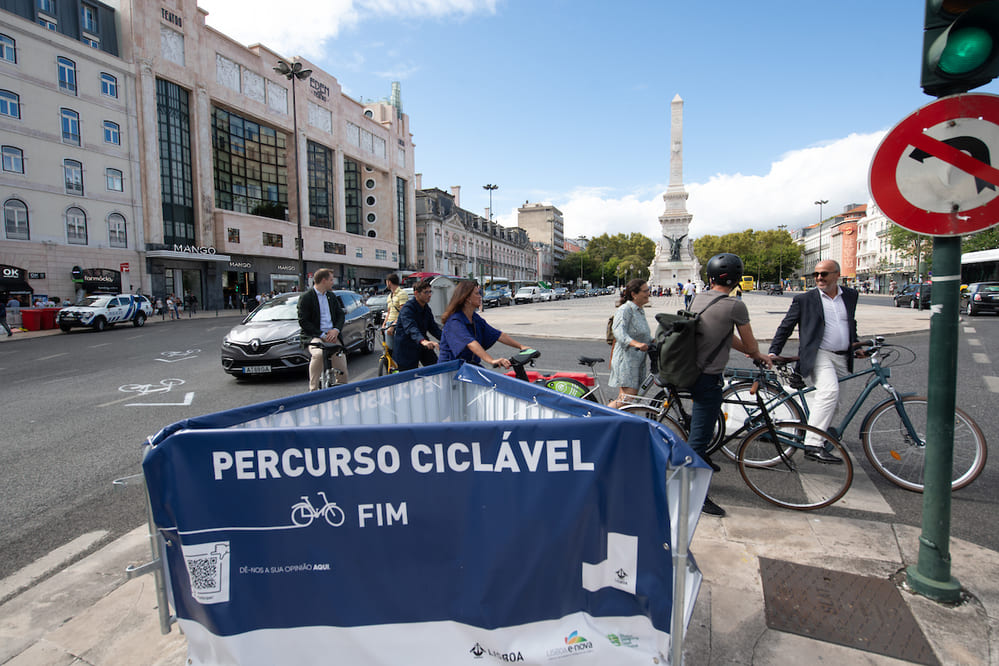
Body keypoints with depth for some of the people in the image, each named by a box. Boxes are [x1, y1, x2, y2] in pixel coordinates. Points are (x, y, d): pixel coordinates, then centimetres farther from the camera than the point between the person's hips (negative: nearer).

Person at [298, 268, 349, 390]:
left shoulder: (332, 296, 17)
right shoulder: (306, 297, -3)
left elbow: (341, 314, 15)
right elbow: (303, 321, -8)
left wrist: (336, 330, -6)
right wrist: (322, 335, -17)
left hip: (332, 335, 5)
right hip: (314, 336, -5)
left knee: (342, 370, -3)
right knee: (318, 354, -37)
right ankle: (313, 389, -25)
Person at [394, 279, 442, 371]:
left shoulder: (426, 308, 7)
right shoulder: (407, 308, -19)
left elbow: (433, 327, 9)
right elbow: (411, 328, -36)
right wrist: (423, 341, -55)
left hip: (422, 347, 7)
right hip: (407, 350, -7)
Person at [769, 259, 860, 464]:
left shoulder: (850, 295, 13)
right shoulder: (804, 299, 0)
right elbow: (785, 327, 1)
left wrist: (854, 342, 16)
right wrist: (773, 352, -6)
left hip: (842, 359, 6)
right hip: (818, 355, -6)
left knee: (832, 403, 12)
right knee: (829, 392, -27)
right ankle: (813, 444, -30)